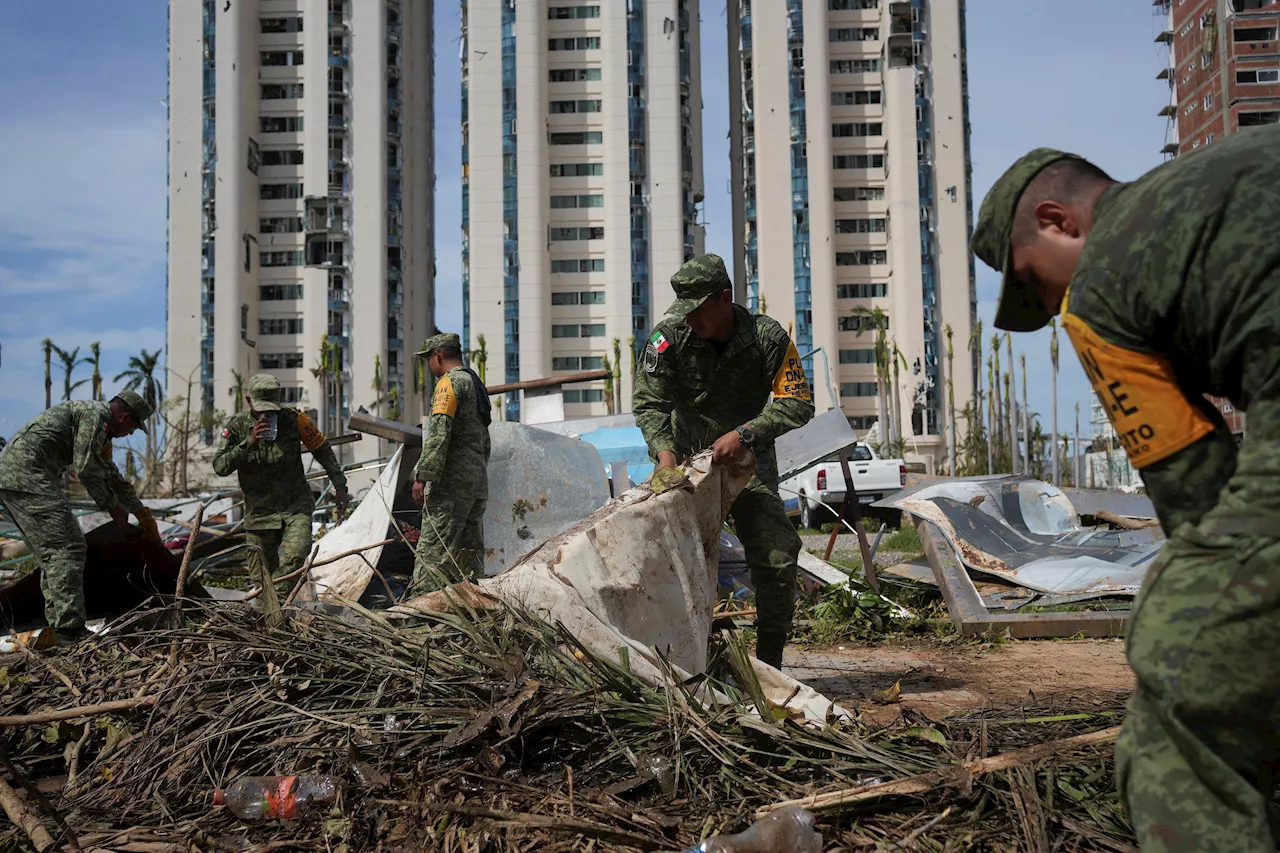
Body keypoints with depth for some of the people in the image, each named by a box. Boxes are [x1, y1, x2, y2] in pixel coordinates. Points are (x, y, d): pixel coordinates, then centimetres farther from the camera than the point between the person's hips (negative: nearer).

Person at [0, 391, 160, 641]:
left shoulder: (99, 429, 26)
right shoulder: (95, 413, -6)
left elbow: (111, 475, 37)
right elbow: (85, 468, -13)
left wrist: (141, 512, 41)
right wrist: (111, 505, 0)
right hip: (26, 475, -11)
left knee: (51, 553, 13)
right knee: (68, 547, -12)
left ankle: (58, 626, 14)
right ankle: (70, 630, -14)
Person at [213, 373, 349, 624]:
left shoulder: (294, 419, -7)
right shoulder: (237, 425, -5)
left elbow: (322, 449, 6)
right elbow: (219, 467, -14)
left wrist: (339, 485, 5)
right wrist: (248, 444, -28)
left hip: (296, 506, -1)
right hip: (259, 511, 1)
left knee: (294, 557, -27)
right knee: (263, 574, 5)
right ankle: (276, 625, 20)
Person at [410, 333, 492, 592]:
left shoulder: (449, 383, -7)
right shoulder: (476, 384, 21)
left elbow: (438, 434, -19)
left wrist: (423, 477, -21)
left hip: (451, 483, -9)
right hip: (478, 482, 9)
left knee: (433, 549, -12)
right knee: (469, 550, 10)